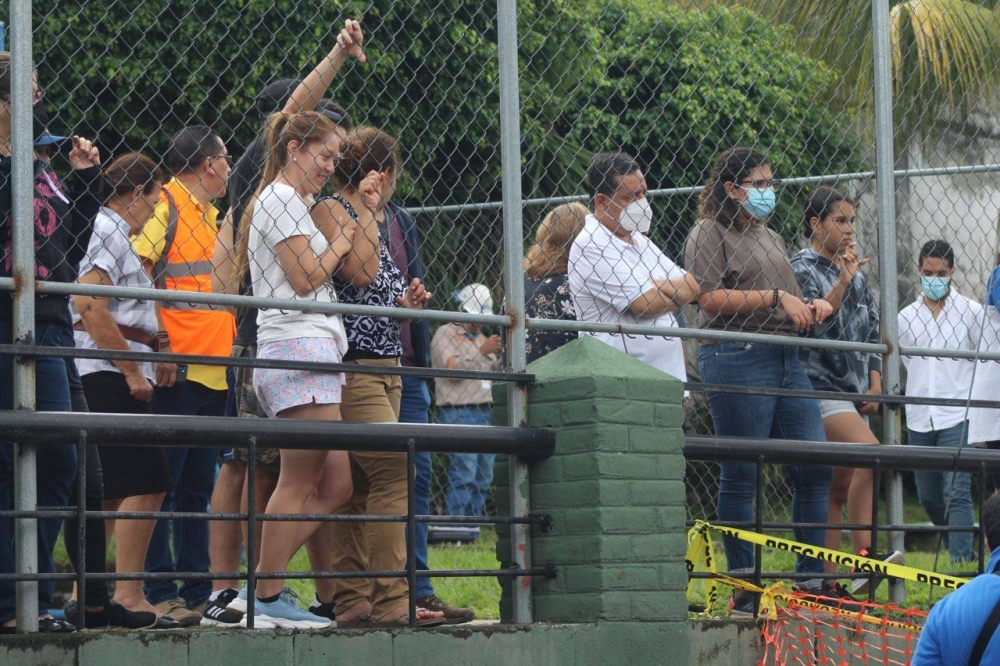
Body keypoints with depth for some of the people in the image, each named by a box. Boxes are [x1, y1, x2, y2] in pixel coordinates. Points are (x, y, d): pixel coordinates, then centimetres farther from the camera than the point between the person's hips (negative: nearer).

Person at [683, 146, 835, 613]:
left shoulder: (770, 238, 26)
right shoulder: (709, 233, 1)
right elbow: (711, 298, -12)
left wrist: (811, 308, 10)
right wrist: (776, 297, -13)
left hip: (786, 358, 8)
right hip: (737, 359, -8)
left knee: (814, 468, 0)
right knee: (740, 475, -5)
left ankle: (811, 580, 6)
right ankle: (742, 587, 0)